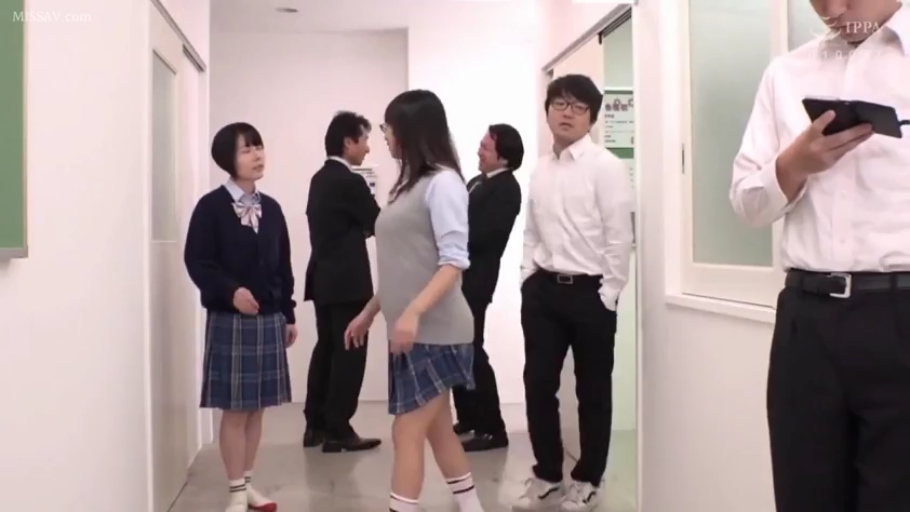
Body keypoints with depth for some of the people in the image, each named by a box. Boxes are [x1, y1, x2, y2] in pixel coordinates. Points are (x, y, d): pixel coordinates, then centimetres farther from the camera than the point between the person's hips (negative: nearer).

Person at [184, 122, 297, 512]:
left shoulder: (271, 208, 9)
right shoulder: (211, 207, -6)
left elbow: (283, 266, 11)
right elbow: (197, 261, -12)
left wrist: (288, 315, 11)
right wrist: (231, 291, -26)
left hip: (269, 319, 5)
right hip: (229, 320, -5)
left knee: (257, 407, 11)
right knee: (234, 409, 1)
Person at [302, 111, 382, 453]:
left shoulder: (320, 178, 12)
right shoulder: (350, 182, -15)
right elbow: (379, 225, -9)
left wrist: (358, 228, 14)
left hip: (324, 278, 9)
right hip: (347, 280, -9)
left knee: (326, 348, 14)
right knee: (349, 353, -3)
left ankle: (316, 425, 19)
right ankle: (337, 431, 2)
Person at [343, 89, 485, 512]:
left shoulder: (442, 181, -10)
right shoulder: (408, 183, 15)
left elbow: (454, 261, -18)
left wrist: (414, 312, -28)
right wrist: (369, 313, 18)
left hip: (433, 330, -8)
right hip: (410, 331, 8)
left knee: (407, 432, -6)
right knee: (437, 430, 14)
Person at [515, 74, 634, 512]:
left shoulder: (606, 167, -7)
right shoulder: (540, 170, 11)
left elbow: (620, 237, -9)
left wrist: (608, 294, -11)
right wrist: (528, 279, 6)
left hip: (590, 292, -5)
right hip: (543, 290, 5)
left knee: (593, 391, 9)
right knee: (538, 385, 8)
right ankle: (547, 475, 26)